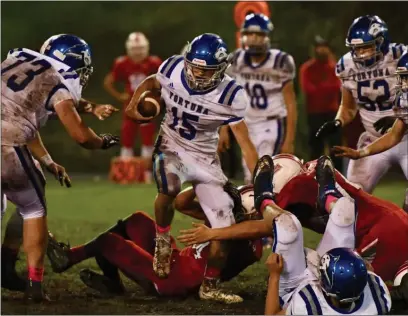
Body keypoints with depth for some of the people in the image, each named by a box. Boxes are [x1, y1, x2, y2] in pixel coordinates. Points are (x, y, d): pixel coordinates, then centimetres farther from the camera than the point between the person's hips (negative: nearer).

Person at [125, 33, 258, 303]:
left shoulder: (230, 95, -19)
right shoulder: (173, 70, -15)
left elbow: (245, 143, -14)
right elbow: (151, 83, 11)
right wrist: (134, 104, -8)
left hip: (205, 158, 1)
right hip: (171, 148, -1)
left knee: (225, 226, -3)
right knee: (169, 188, -36)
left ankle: (210, 287, 19)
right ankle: (162, 242, -7)